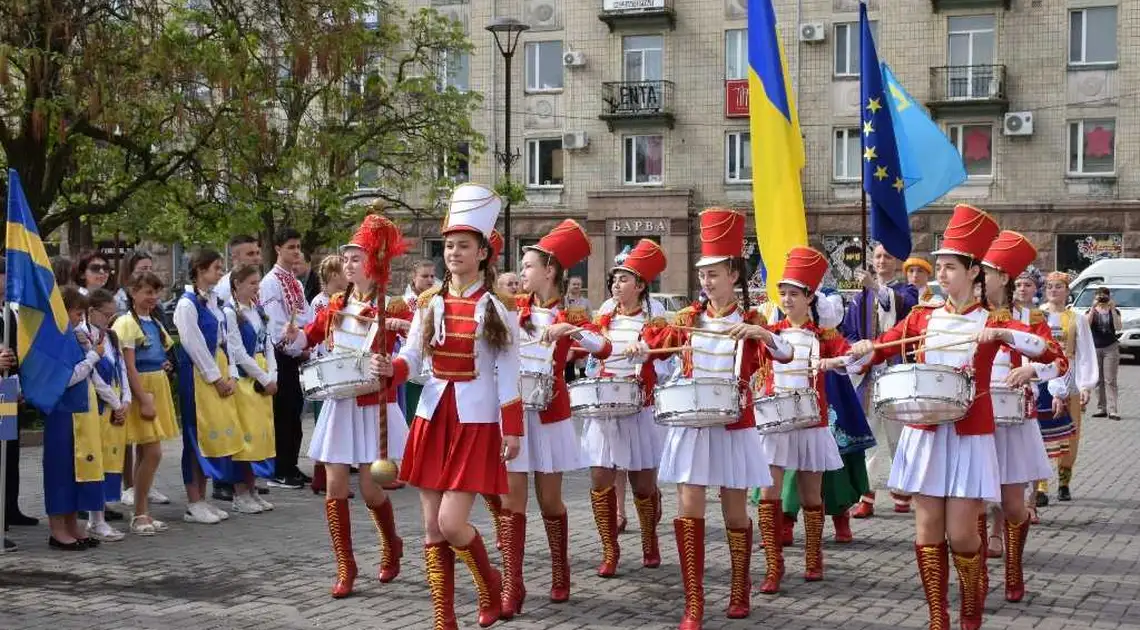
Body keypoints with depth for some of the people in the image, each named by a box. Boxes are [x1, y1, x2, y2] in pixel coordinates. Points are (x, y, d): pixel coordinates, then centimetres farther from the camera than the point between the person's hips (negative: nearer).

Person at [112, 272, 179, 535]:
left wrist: (165, 365, 6)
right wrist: (144, 401, -18)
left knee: (144, 454, 10)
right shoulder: (126, 323, -10)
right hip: (139, 389, -8)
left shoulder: (155, 323, 14)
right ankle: (140, 514, -3)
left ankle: (142, 513, 14)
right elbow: (129, 367, -15)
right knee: (153, 452, -11)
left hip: (158, 387, 8)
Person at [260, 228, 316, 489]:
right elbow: (277, 324, -17)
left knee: (294, 409, 11)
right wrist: (298, 350, -11)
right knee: (282, 411, -4)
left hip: (296, 354, 8)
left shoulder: (296, 283, 15)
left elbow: (308, 318, 12)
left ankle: (291, 466, 18)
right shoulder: (271, 282, -11)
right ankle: (279, 472, 3)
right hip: (280, 353, -8)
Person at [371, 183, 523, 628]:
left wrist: (513, 429, -8)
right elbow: (411, 358, 7)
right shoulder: (429, 303, 6)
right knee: (431, 528, 5)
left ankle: (490, 583, 19)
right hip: (432, 417, 5)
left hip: (476, 422, -5)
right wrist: (389, 368, -15)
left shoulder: (498, 307, -5)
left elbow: (508, 374, -5)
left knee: (451, 525, -10)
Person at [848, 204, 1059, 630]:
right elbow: (875, 350, 10)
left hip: (969, 436, -3)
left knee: (960, 533, -4)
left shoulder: (992, 322, -1)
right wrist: (862, 350, -13)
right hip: (924, 433, 3)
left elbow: (1049, 353, -13)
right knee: (928, 529, 4)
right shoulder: (922, 317, 7)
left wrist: (1003, 334, -27)